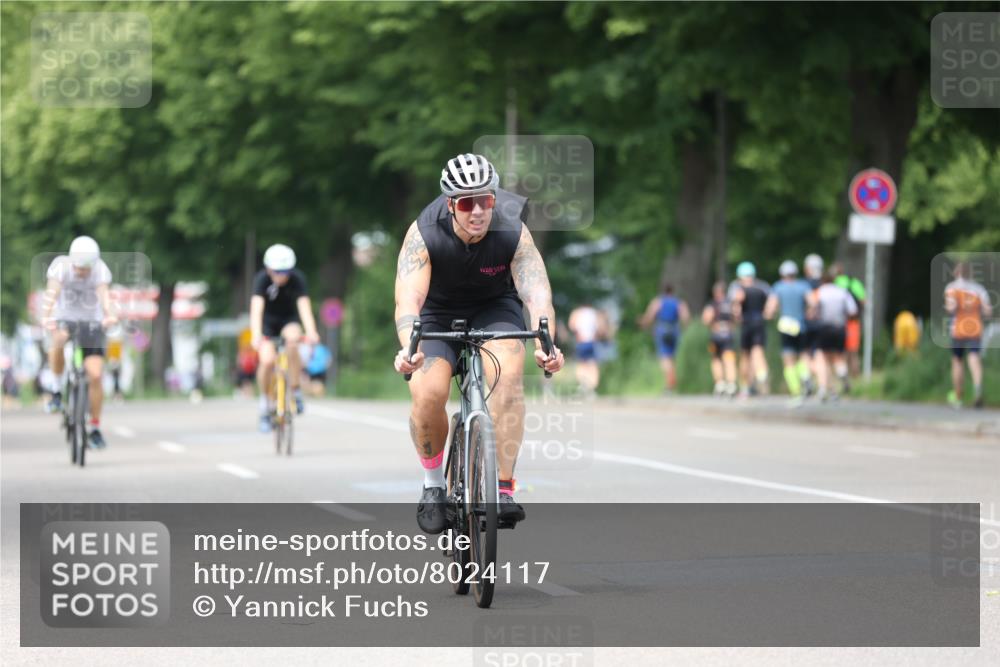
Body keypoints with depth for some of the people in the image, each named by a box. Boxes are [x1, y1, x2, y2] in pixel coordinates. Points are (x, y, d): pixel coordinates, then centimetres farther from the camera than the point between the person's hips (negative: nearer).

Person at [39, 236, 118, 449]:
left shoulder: (100, 269, -18)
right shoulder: (61, 265, -19)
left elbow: (103, 293, -36)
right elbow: (52, 291, -34)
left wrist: (108, 315, -56)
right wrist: (46, 316, -53)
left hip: (91, 323, 1)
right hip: (65, 318, -1)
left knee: (96, 375, -10)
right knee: (59, 339, -37)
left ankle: (94, 428, 6)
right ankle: (57, 389, -15)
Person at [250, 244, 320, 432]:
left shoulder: (297, 278, -25)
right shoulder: (262, 279, -27)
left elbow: (304, 305, -36)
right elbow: (257, 308, -37)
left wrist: (311, 332, -52)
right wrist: (256, 335, -53)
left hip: (289, 319, 1)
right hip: (267, 320, 0)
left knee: (292, 341, -34)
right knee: (267, 360, -23)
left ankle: (295, 390, -17)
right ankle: (266, 402, 2)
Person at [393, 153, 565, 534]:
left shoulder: (513, 233, -27)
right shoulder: (424, 234, -29)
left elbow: (537, 293, -37)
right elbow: (408, 297, -40)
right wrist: (408, 347, -60)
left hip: (495, 306, 0)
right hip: (439, 310, 0)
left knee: (507, 373, -30)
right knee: (427, 393, -25)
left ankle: (503, 488, -25)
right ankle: (433, 484, 2)